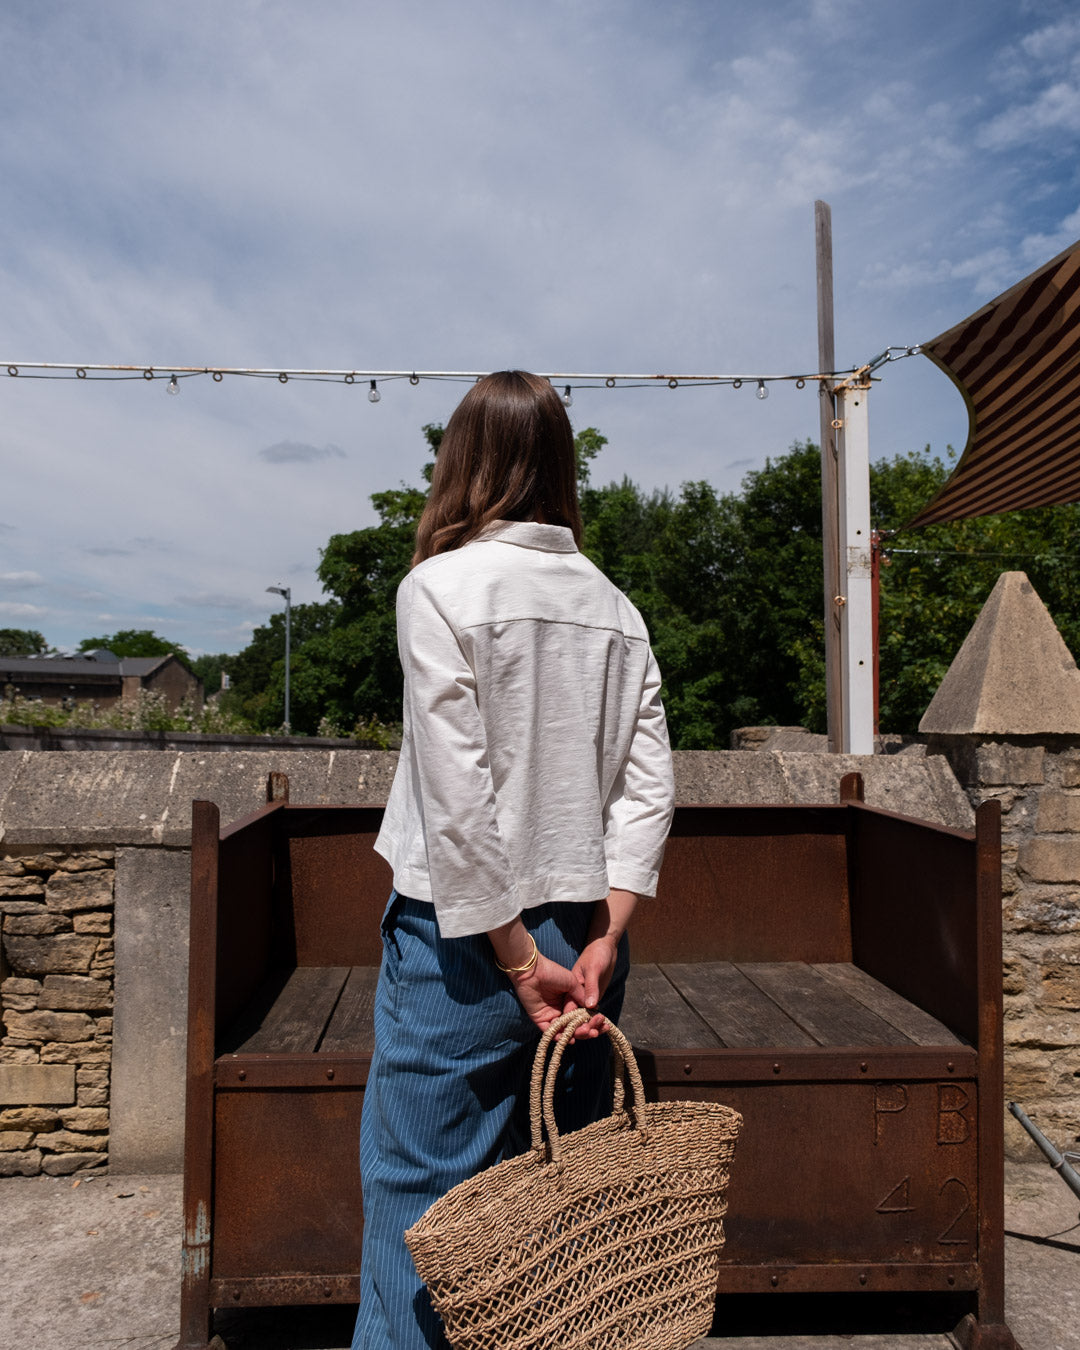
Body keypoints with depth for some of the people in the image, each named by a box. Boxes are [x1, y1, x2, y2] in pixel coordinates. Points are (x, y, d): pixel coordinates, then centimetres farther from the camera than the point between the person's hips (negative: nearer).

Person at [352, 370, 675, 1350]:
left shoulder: (440, 587, -9)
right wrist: (602, 940, -2)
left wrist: (519, 959, -11)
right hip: (582, 936, 6)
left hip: (468, 938, -5)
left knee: (422, 1200, 7)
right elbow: (648, 789, 0)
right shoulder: (616, 606, 6)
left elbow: (457, 800, -16)